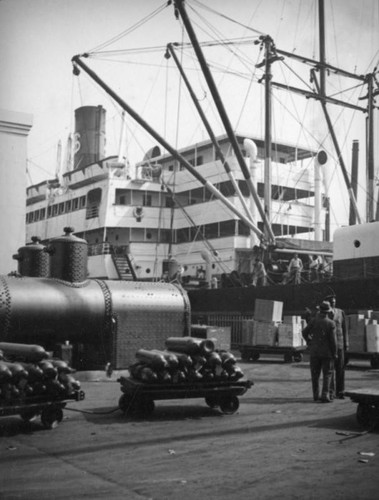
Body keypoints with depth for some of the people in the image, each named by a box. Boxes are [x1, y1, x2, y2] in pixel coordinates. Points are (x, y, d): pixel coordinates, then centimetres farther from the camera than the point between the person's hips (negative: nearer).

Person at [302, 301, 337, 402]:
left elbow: (304, 332, 0)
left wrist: (309, 341, 20)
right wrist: (334, 353, -1)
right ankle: (325, 396, -2)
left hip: (314, 352, 2)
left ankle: (316, 395, 16)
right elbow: (333, 340, -12)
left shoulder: (314, 321, -6)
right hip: (327, 352, -2)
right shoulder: (331, 323, -11)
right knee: (327, 374, 6)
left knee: (315, 374, 11)